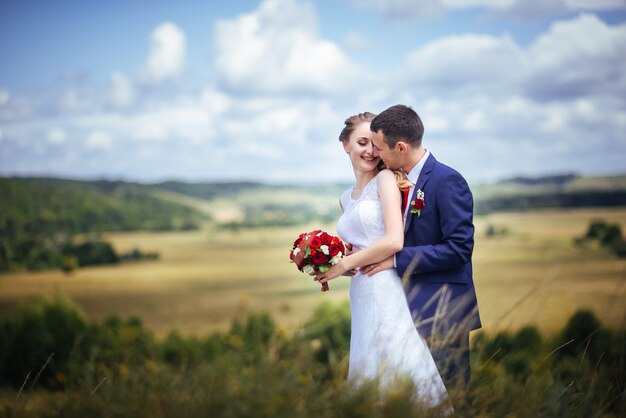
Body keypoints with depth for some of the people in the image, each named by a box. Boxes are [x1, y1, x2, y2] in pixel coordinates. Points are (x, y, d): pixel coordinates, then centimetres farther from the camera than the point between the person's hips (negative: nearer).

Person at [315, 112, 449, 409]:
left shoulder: (386, 179, -1)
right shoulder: (346, 199, 21)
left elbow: (394, 241, -12)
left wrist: (344, 265, -5)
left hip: (390, 293, -7)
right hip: (363, 301, 7)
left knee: (399, 378, -10)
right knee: (371, 381, 5)